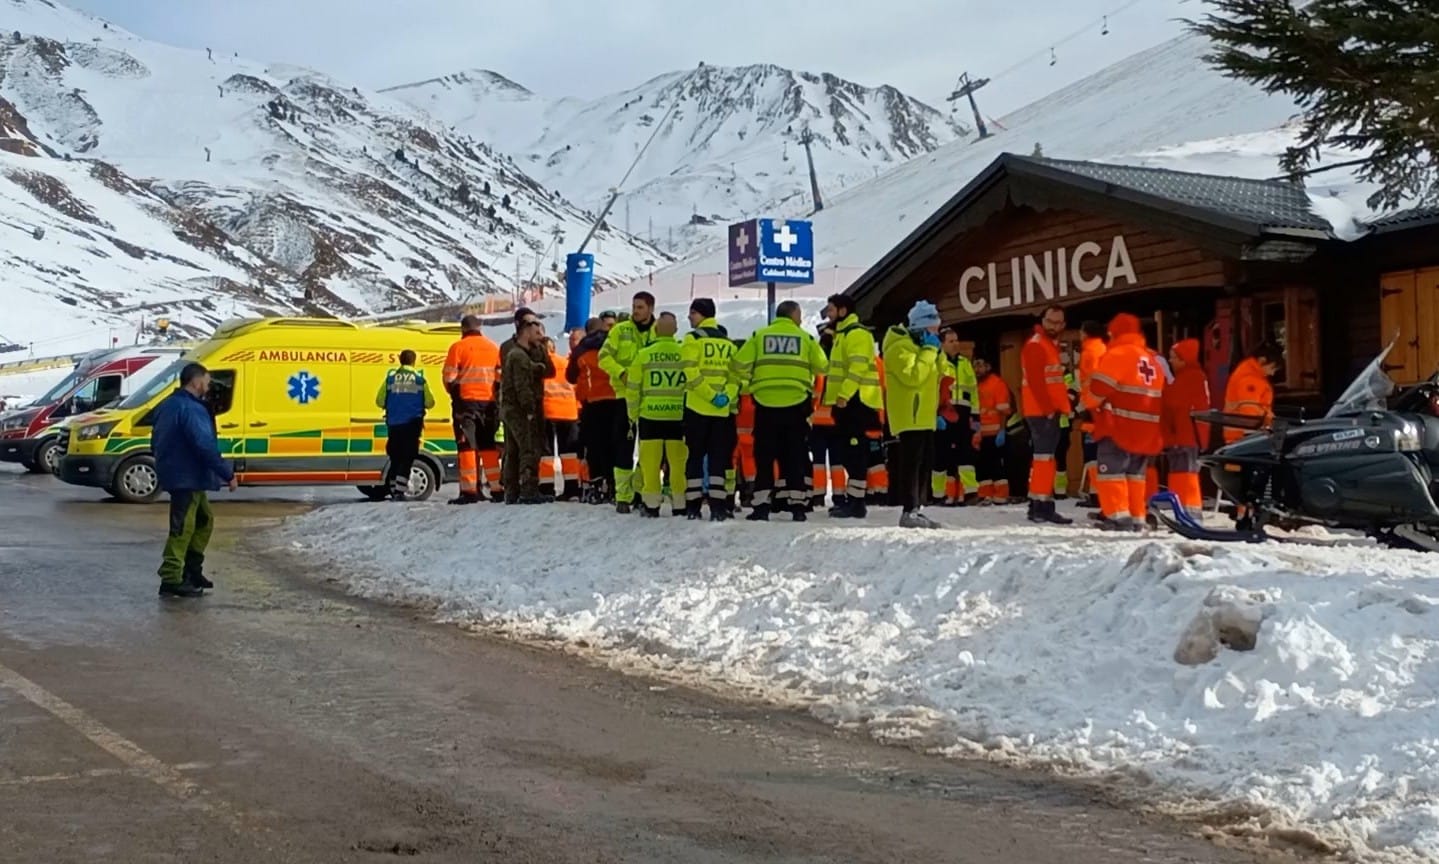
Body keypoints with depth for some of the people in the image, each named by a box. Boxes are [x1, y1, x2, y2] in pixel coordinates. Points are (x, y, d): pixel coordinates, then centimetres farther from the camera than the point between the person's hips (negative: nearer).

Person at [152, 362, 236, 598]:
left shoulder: (167, 406, 14)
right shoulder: (192, 409, -19)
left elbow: (155, 441, 22)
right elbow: (205, 446, -25)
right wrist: (228, 474, -20)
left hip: (174, 473, 11)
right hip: (187, 478, -11)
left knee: (204, 519, 21)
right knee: (182, 528, -7)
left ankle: (192, 570, 25)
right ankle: (171, 580, -4)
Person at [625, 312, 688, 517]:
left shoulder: (644, 354, -3)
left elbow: (632, 388, 0)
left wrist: (633, 415, 13)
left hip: (650, 415, -1)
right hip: (678, 415, 1)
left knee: (650, 462, 5)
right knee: (679, 462, 7)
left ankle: (651, 506, 8)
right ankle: (680, 506, 11)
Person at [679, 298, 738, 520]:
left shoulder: (693, 339, -3)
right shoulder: (728, 342, 11)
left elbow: (691, 372, -14)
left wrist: (711, 395, -13)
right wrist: (727, 396, -4)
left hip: (697, 407, -3)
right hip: (723, 410, 3)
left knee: (695, 455, 4)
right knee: (719, 456, 6)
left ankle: (693, 505, 3)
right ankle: (718, 505, -1)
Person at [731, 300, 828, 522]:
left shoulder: (759, 335, 6)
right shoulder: (805, 337, 6)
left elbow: (739, 364, 1)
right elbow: (822, 367, 7)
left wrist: (744, 386, 17)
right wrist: (810, 385, 26)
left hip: (765, 405, 0)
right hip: (796, 404, 0)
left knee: (764, 456, 6)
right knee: (795, 456, 8)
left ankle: (762, 504, 3)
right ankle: (797, 503, 6)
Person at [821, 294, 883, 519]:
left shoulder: (857, 333, -11)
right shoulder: (842, 333, 22)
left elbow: (858, 367, -22)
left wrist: (844, 394, -25)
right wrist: (840, 397, 21)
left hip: (856, 401, -11)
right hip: (847, 401, 11)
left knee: (855, 451, -10)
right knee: (848, 451, 13)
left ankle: (857, 502, -10)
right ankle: (851, 497, 18)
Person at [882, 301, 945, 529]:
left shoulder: (919, 346, 19)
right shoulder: (900, 348, -13)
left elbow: (937, 374, 22)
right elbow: (914, 376, -25)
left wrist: (937, 353, 6)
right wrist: (929, 351, -18)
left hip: (924, 416, 10)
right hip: (909, 417, -10)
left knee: (925, 463, 11)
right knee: (911, 463, -11)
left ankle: (918, 508, 16)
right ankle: (909, 511, -11)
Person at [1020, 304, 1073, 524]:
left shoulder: (1053, 345, 20)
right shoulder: (1035, 345, -11)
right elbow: (1035, 381, -19)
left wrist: (1059, 406, 14)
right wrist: (1048, 408, -19)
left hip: (1051, 411, 10)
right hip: (1040, 411, -10)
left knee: (1046, 457, 12)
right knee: (1044, 456, -12)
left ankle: (1042, 505, 17)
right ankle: (1041, 505, -12)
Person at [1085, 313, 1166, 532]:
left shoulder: (1117, 354, -9)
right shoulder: (1153, 360, 16)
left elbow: (1099, 387, -15)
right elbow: (1159, 396, 19)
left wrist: (1092, 407, 4)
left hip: (1119, 428, -8)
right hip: (1146, 431, 8)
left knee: (1112, 472, -6)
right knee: (1135, 474, 15)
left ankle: (1118, 517, -16)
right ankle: (1137, 519, 15)